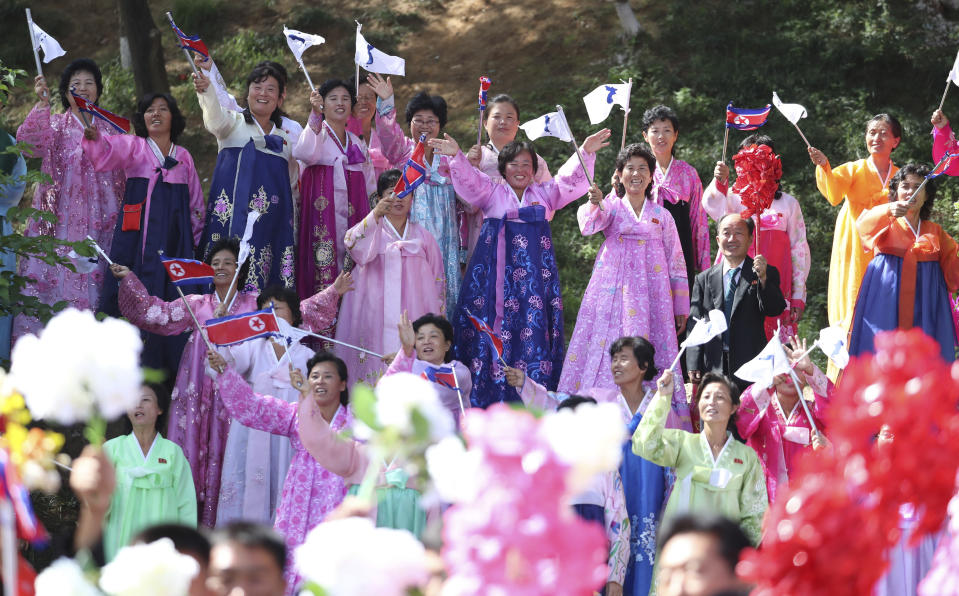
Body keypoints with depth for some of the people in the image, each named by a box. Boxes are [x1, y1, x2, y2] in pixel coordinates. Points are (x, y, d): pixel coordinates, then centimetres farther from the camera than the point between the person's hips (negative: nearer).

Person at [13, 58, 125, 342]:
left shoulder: (111, 129, 15)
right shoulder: (54, 125, 8)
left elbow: (121, 175, 17)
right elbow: (28, 141, -13)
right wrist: (42, 104, -23)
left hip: (99, 221, 2)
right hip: (60, 219, -1)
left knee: (94, 281, -6)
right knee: (55, 277, -10)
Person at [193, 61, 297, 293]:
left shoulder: (284, 138, 20)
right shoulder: (235, 124, 8)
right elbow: (216, 119, -19)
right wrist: (206, 90, -36)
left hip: (272, 220, 4)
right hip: (236, 214, -4)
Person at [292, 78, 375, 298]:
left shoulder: (358, 143, 19)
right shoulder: (316, 133, 1)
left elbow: (369, 187, 22)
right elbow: (305, 153, -23)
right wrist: (315, 115, -34)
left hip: (352, 218, 5)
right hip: (323, 213, -5)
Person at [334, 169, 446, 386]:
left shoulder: (423, 236, 14)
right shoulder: (372, 229, 6)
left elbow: (438, 279, 18)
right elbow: (353, 245, -18)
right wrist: (375, 215, -32)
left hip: (413, 318, 2)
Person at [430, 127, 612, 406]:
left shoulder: (545, 193, 18)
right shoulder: (491, 192, 12)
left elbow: (572, 180, 7)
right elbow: (468, 180, -4)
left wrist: (586, 153, -9)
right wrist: (456, 156, -23)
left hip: (534, 271, 2)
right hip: (497, 269, -2)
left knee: (534, 327, -5)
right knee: (494, 325, -8)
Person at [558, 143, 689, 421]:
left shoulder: (662, 215, 13)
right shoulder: (611, 207, 8)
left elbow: (676, 262, 14)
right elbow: (590, 225, -15)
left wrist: (681, 308, 10)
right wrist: (595, 204, -38)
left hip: (650, 293, 1)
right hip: (614, 291, -1)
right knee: (606, 346, -8)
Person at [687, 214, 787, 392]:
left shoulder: (767, 274, 6)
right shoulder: (704, 279, 11)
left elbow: (775, 310, -8)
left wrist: (763, 278, -23)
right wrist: (694, 367, -2)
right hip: (714, 369, 2)